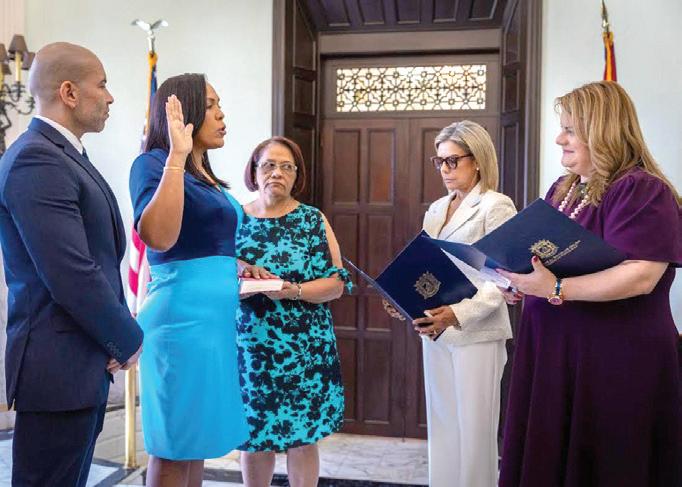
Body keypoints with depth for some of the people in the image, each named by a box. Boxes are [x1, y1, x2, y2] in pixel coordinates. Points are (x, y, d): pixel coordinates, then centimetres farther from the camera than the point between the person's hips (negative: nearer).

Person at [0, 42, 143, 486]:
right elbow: (71, 276, -24)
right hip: (59, 367, -9)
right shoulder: (36, 160, -18)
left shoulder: (65, 154, 13)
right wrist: (128, 339, -10)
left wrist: (119, 336, 4)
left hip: (87, 362, 9)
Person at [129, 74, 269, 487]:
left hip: (216, 317, 9)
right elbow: (159, 237, -26)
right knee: (173, 449, 2)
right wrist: (176, 154, -23)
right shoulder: (154, 163, -8)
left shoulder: (207, 175, 16)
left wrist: (236, 266, 11)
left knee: (196, 442, 17)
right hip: (184, 317, -9)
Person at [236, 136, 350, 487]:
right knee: (253, 434, 9)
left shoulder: (314, 221, 2)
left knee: (303, 434, 5)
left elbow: (336, 284, -3)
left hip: (304, 347, -1)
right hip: (250, 347, 1)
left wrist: (293, 291, -19)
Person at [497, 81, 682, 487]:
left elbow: (641, 275, -25)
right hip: (556, 352, 8)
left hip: (616, 362, -8)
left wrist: (557, 290, -27)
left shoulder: (641, 191, -14)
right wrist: (522, 282, 3)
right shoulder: (564, 189, 13)